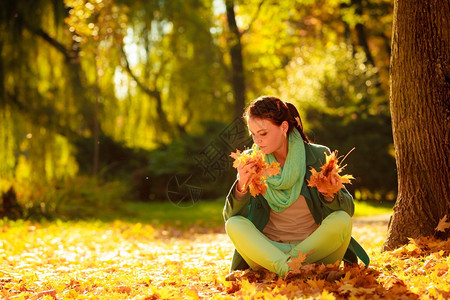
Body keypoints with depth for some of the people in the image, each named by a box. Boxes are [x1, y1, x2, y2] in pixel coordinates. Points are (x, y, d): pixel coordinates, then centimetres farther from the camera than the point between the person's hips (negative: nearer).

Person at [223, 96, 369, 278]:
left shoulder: (318, 156, -2)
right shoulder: (251, 160, 2)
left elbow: (348, 209, 0)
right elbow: (230, 216, -1)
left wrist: (329, 195, -22)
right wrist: (241, 187, -20)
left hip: (313, 249, -1)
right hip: (267, 250, 1)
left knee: (342, 220, -27)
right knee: (234, 225, -25)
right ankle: (286, 268, -41)